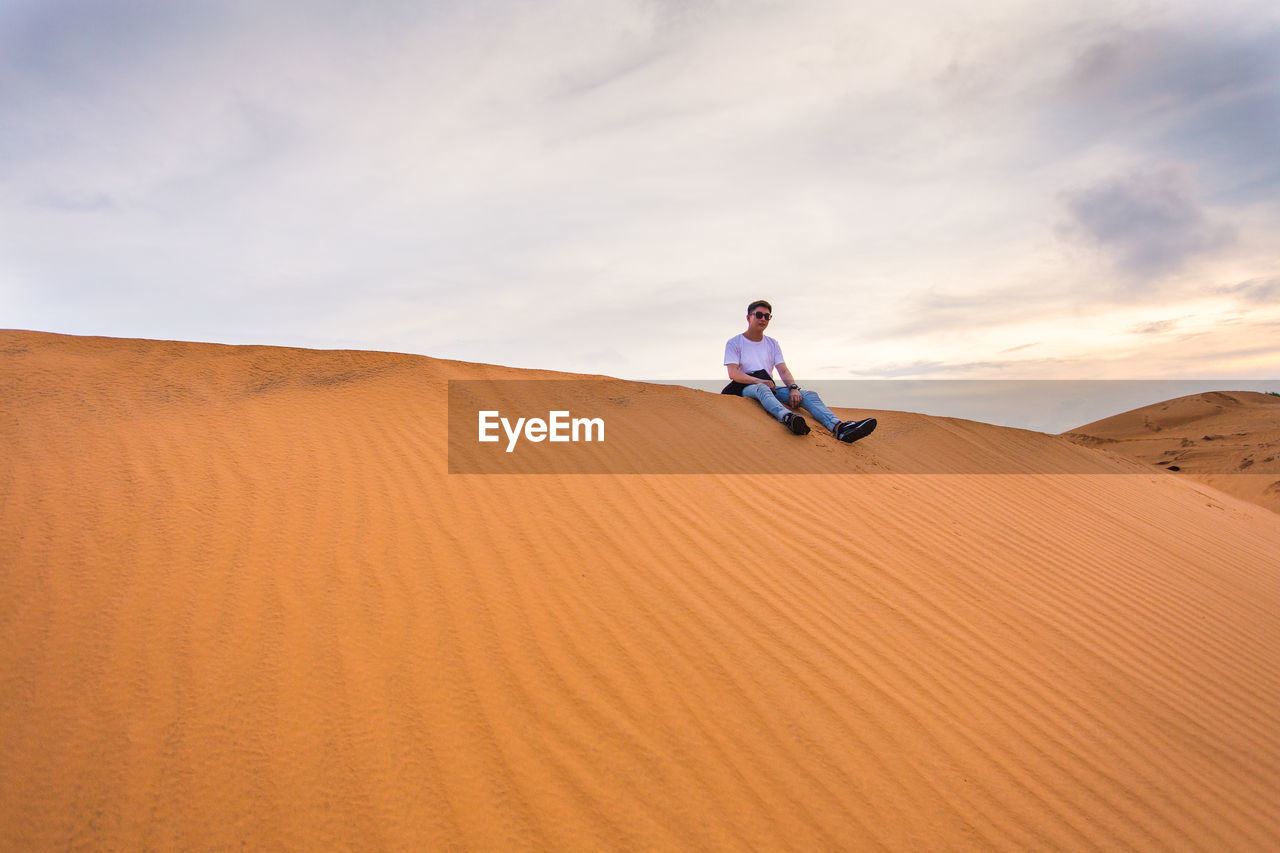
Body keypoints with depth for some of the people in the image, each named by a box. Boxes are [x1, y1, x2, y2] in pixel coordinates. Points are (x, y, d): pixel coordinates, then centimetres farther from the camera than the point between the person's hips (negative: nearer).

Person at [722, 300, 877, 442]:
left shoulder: (772, 344, 19)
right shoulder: (734, 343, 4)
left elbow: (783, 370, 7)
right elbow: (733, 374, -9)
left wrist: (793, 388, -14)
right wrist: (761, 381, -20)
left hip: (770, 387, 5)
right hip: (745, 388, -5)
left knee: (809, 394, -19)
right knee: (762, 389, -42)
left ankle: (838, 427, -44)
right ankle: (787, 418, -72)